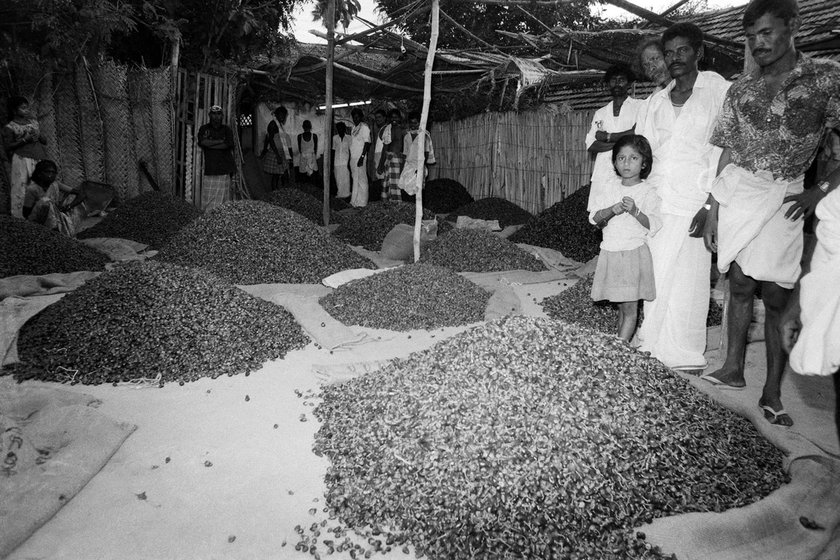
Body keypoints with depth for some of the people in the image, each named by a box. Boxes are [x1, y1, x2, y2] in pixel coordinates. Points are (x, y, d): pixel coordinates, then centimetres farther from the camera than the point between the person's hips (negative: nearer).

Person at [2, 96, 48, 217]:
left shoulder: (34, 121, 17)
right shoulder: (9, 127, 1)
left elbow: (45, 141, 22)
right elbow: (7, 147, -3)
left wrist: (39, 136, -1)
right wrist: (24, 140, -12)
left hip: (39, 159, 5)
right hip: (22, 159, -5)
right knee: (21, 186, -9)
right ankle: (18, 216, -6)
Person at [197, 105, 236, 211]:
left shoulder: (227, 129, 11)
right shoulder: (204, 129, 12)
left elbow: (227, 145, -5)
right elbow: (202, 142, -7)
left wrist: (210, 144, -4)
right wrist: (220, 141, -5)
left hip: (224, 170, 0)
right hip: (209, 169, 0)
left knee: (223, 198, -3)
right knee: (207, 199, -5)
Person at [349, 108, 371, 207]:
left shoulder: (364, 127, -8)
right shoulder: (354, 127, 15)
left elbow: (367, 143, -13)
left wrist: (362, 157, -20)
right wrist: (350, 158, 17)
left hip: (360, 157, -8)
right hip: (353, 157, 8)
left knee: (361, 180, -3)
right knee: (355, 179, 12)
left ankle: (361, 202, 1)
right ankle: (355, 201, 18)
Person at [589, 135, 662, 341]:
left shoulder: (648, 192, -5)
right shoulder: (610, 187, 8)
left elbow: (654, 225, -12)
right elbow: (594, 218, 3)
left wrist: (635, 211, -26)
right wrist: (611, 210, -15)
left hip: (634, 253, -4)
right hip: (610, 253, 4)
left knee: (630, 307, -2)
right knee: (621, 306, 13)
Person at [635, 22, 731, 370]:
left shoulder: (719, 91, 0)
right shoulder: (657, 100, 16)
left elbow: (725, 152, -7)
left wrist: (711, 205, -15)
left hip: (692, 206, -4)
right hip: (654, 203, 5)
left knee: (686, 280, -1)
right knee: (653, 275, 6)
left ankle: (684, 356, 11)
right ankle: (652, 344, 19)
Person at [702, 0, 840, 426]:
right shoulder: (740, 90, 7)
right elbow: (728, 154, 8)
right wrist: (713, 211, 5)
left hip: (784, 199, -2)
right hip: (738, 194, 2)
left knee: (777, 297, 0)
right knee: (740, 286, 5)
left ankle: (773, 393, 9)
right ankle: (733, 368, 17)